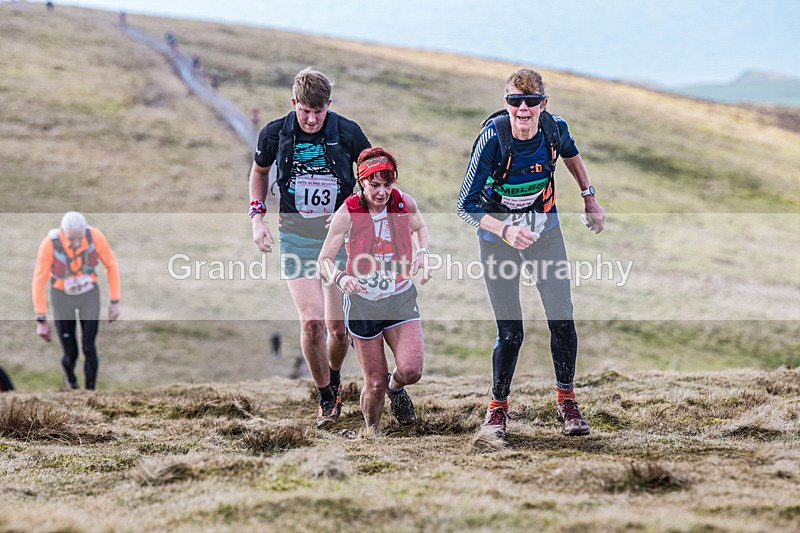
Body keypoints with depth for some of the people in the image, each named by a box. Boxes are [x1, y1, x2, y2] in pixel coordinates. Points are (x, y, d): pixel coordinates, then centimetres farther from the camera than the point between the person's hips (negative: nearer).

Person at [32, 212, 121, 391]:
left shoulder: (95, 236, -27)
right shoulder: (49, 244, -32)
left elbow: (111, 265, -10)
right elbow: (39, 282, -23)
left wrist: (115, 301, -8)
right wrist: (41, 320, -23)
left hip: (89, 295, 1)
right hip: (62, 297, -1)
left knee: (89, 349, -10)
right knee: (71, 354, 4)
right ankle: (70, 376, 43)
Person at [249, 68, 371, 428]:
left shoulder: (348, 132, -8)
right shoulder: (275, 133, -5)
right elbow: (259, 171, 16)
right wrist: (257, 216, 6)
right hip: (296, 237, 0)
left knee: (338, 326, 0)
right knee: (312, 323, -13)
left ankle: (334, 377, 33)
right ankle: (326, 399, 6)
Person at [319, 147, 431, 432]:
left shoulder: (405, 203, -7)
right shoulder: (347, 213, -14)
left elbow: (420, 227, 17)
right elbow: (324, 259, -9)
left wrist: (422, 253, -2)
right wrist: (340, 278, -29)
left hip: (401, 300, 2)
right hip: (362, 302, -2)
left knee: (411, 370, -18)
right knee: (375, 384, 0)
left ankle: (396, 387, 20)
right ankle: (372, 430, 28)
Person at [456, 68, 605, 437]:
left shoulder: (554, 129, -16)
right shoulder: (492, 139, -27)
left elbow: (570, 153, 12)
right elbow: (466, 206, -23)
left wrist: (588, 197, 14)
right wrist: (505, 231, -36)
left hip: (544, 229, 3)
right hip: (497, 235, -3)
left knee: (561, 318, -8)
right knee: (510, 333, -3)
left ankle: (566, 400, 11)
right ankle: (498, 405, 20)